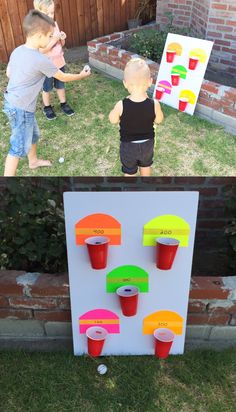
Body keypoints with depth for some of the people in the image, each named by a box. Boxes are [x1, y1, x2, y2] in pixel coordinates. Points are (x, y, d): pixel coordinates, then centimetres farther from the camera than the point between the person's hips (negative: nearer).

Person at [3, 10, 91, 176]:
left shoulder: (17, 51, 2)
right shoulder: (40, 60, -21)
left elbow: (9, 73, 16)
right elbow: (63, 77, -8)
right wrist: (82, 75, 8)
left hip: (11, 102, 9)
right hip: (21, 108, -9)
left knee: (33, 134, 26)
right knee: (19, 147, 0)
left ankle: (34, 161, 49)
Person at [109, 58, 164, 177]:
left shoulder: (121, 105, -28)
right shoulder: (154, 104, -24)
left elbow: (113, 120, -9)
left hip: (128, 145, -2)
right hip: (147, 143, 2)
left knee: (129, 171, 22)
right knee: (146, 165, 31)